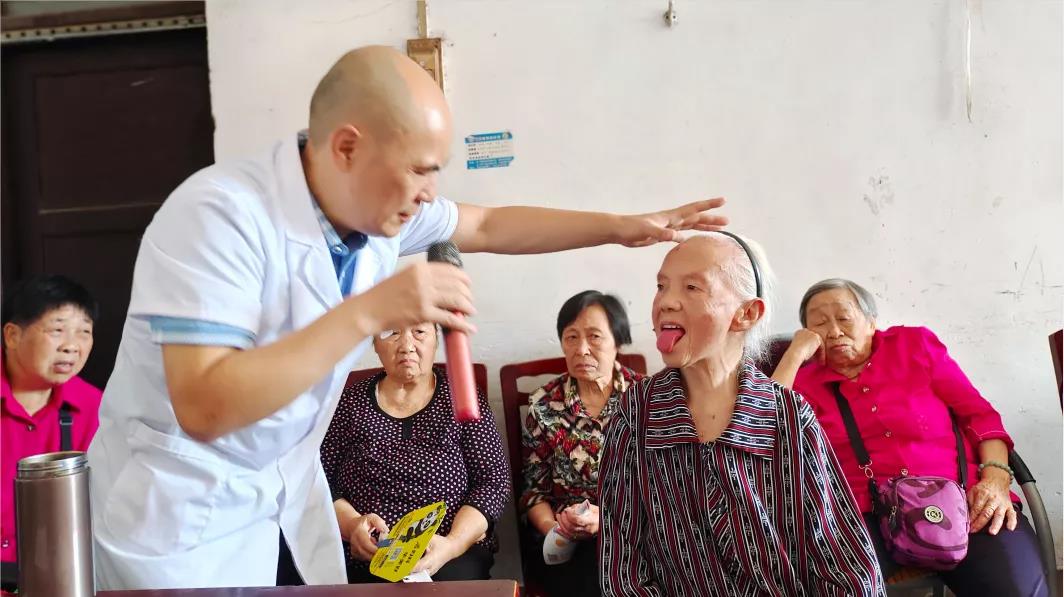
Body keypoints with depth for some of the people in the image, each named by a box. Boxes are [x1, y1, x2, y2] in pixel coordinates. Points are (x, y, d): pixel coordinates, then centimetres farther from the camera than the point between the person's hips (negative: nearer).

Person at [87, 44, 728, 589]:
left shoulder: (383, 207, -7)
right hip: (179, 516, -6)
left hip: (288, 498, 7)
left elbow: (488, 226, 10)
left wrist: (622, 227, 7)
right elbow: (204, 408, -35)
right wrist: (369, 312, -38)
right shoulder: (220, 214, -28)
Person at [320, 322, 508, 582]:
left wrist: (452, 545, -16)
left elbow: (493, 482, 0)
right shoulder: (349, 402, 10)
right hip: (362, 564, 1)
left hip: (453, 558, -1)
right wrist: (350, 525, -14)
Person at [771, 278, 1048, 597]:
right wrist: (795, 354, -4)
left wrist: (996, 478, -7)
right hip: (866, 513, -1)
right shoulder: (806, 382, 11)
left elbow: (978, 412, 11)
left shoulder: (916, 344, 13)